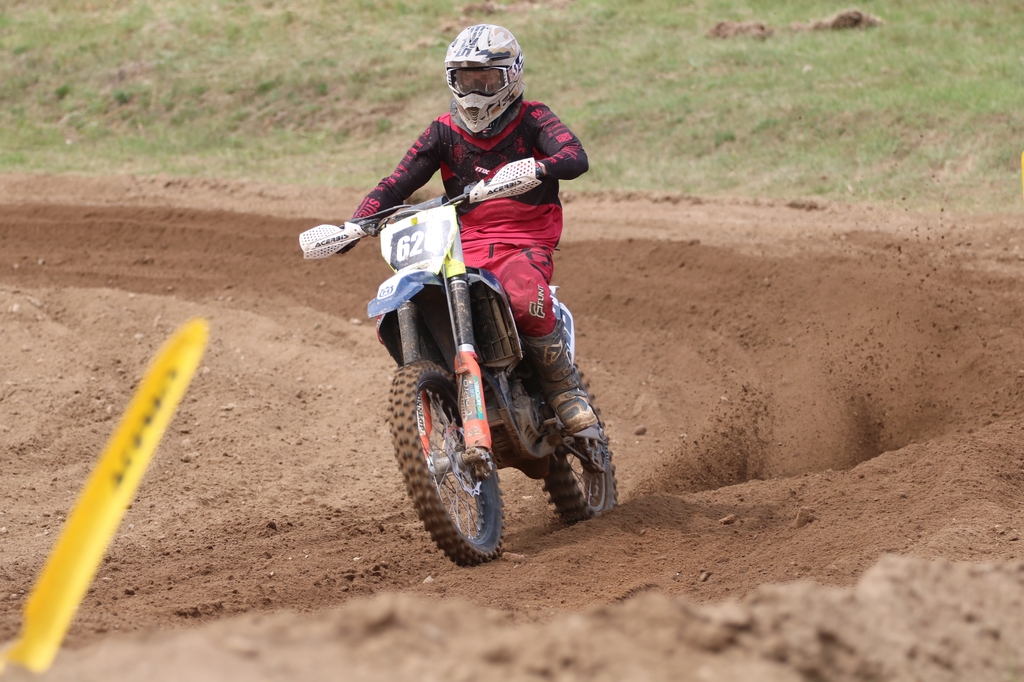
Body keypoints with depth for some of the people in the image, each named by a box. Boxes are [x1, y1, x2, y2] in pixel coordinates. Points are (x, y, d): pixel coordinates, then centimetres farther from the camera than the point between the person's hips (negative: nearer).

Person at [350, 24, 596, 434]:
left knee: (525, 297, -39)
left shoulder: (532, 120, 1)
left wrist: (537, 168, -39)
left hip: (524, 244, -4)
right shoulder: (444, 132, 11)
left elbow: (575, 158, -17)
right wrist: (353, 224, -11)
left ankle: (565, 386, -17)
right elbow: (398, 184, 6)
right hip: (463, 247, 4)